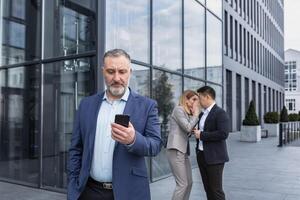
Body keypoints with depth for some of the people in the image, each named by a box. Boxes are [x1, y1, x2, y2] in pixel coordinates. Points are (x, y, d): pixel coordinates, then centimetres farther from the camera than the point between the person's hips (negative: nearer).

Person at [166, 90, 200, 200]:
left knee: (189, 182, 10)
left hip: (184, 151, 9)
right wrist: (196, 115, -3)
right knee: (182, 184, -9)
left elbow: (188, 132, 12)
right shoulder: (178, 109, -6)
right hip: (176, 150, -9)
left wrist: (194, 114, 9)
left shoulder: (187, 113, 20)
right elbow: (188, 128, -15)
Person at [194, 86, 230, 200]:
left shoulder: (220, 113, -11)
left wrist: (202, 135, -18)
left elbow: (223, 134, -22)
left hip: (214, 157, -8)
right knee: (208, 189, 13)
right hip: (201, 156, 8)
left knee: (216, 190, -1)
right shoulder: (202, 114, 15)